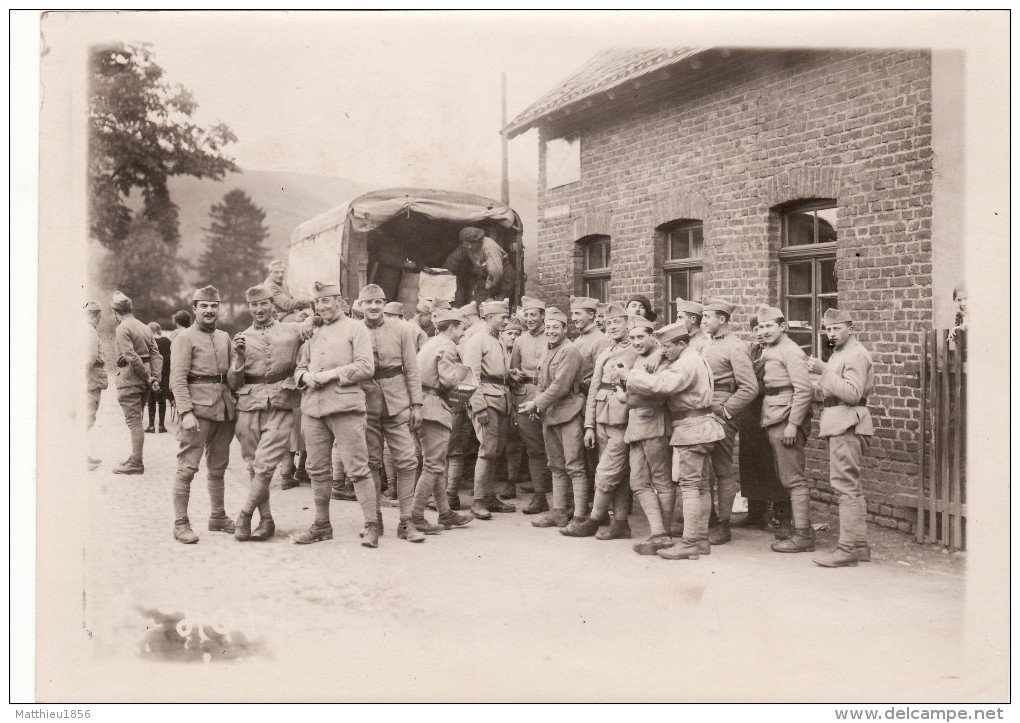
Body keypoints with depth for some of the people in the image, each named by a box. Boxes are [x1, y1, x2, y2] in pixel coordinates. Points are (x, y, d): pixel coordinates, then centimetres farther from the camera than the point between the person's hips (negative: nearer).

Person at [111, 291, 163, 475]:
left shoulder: (122, 329, -9)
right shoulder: (144, 327, 15)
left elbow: (131, 357, -19)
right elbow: (155, 354, 8)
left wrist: (148, 377, -13)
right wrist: (155, 377, 1)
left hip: (129, 378, -8)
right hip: (143, 379, 8)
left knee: (134, 421, -7)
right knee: (136, 419, 17)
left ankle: (136, 464, -6)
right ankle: (135, 457, 25)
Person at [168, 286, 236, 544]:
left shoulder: (224, 337, 17)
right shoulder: (184, 339, -3)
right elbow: (178, 380, -10)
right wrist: (186, 412, -18)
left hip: (224, 408, 6)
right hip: (198, 408, -6)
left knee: (218, 467, 14)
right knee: (188, 467, -6)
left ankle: (218, 517, 24)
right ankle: (181, 524, -1)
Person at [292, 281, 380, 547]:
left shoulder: (356, 329, 4)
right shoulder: (312, 334, 21)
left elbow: (366, 367, -6)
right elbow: (299, 368, 23)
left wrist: (332, 374, -13)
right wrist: (305, 377, 0)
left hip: (346, 406, -6)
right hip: (313, 408, 6)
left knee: (357, 468, -6)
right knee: (318, 470, 8)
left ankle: (372, 525, -2)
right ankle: (322, 525, 18)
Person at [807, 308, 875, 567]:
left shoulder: (856, 354, -11)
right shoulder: (839, 353, 22)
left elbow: (853, 393, -22)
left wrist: (825, 371, -23)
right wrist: (821, 372, 12)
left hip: (847, 425, -11)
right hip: (840, 426, 11)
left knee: (846, 485, -12)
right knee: (851, 486, 12)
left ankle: (847, 549, -11)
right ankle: (860, 545, 18)